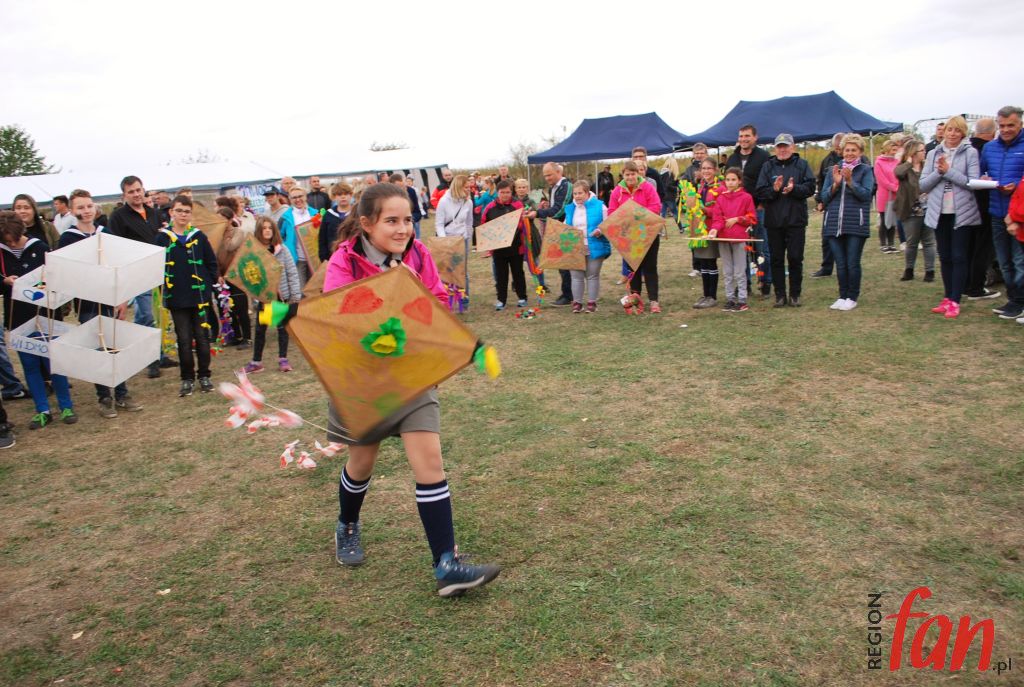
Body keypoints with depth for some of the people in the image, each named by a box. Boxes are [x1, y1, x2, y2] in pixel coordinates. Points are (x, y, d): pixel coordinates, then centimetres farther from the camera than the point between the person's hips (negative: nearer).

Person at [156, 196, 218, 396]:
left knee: (202, 337, 6)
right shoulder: (163, 238, -1)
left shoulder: (199, 236, 2)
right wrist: (164, 287, -2)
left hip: (199, 295, 1)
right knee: (184, 339, 5)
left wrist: (207, 284, 1)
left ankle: (204, 376, 18)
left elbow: (212, 263, 6)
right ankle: (187, 379, 15)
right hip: (176, 297, 0)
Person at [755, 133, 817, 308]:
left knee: (795, 258, 1)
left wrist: (794, 189, -19)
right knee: (776, 259, 5)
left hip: (796, 220, -1)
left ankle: (795, 295, 11)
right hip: (773, 220, 1)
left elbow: (810, 187, -3)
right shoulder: (767, 166, 7)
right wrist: (774, 189, -18)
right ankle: (780, 295, 13)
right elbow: (760, 192, -1)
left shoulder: (801, 164, 5)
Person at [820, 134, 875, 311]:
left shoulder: (865, 170, 4)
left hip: (855, 224, -3)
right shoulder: (834, 169, 13)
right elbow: (824, 197, 9)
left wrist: (850, 182, -21)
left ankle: (852, 298, 8)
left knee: (852, 263, -3)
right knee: (840, 264, 6)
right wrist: (836, 184, -8)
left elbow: (866, 194, -9)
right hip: (834, 223, 3)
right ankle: (842, 296, 16)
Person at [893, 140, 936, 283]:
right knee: (911, 243, 7)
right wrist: (909, 162, -11)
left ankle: (930, 271, 14)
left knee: (929, 242, 6)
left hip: (928, 211, 2)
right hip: (912, 212, -2)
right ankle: (909, 270, 21)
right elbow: (898, 173, -26)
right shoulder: (903, 168, -3)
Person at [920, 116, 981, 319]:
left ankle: (955, 301, -1)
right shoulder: (933, 154, 7)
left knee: (959, 257, -2)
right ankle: (947, 298, 19)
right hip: (939, 213, 4)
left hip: (962, 213, -4)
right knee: (945, 257, 11)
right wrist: (938, 172, -13)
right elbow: (923, 185, 3)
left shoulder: (970, 153, -4)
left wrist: (949, 171, -16)